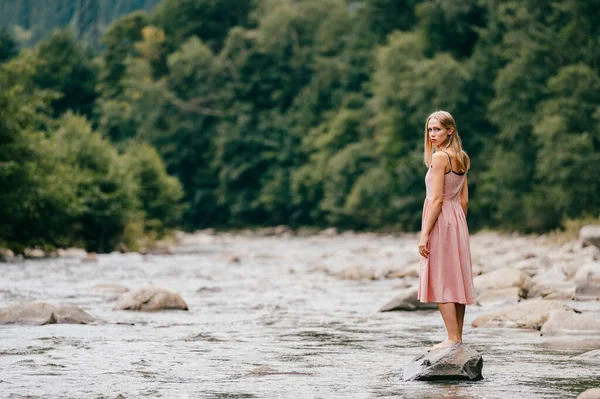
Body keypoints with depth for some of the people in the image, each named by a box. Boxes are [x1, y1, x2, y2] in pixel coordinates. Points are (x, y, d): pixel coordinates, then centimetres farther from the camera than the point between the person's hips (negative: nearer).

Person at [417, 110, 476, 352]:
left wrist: (425, 234, -17)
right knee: (455, 280, 10)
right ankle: (458, 338, 13)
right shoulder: (461, 159, 12)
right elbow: (464, 200, 14)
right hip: (457, 221, 9)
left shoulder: (439, 157, -14)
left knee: (441, 281, -6)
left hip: (440, 221, -9)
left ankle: (453, 339, -9)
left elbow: (437, 199, -18)